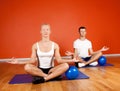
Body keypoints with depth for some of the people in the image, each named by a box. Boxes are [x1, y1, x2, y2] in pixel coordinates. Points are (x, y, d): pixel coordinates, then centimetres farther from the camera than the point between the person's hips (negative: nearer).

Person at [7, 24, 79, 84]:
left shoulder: (55, 45, -1)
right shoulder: (35, 45, -2)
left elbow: (59, 60, -4)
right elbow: (33, 60, -6)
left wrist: (71, 60, -17)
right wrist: (18, 62, -16)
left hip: (51, 70, 1)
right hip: (39, 70, 0)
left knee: (65, 65, -28)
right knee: (27, 67, -32)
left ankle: (44, 78, -29)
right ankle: (51, 76, -24)